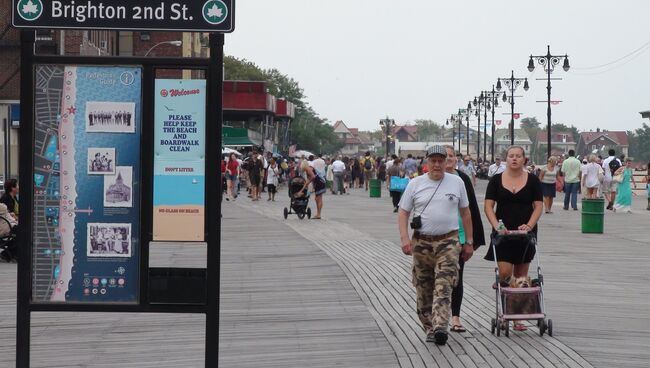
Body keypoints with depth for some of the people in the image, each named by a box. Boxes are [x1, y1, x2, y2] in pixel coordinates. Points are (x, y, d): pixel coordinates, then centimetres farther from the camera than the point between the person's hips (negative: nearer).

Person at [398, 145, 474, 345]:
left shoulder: (456, 182, 6)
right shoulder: (415, 184, 4)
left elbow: (465, 213, 13)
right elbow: (403, 213, 5)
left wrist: (469, 242, 11)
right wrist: (404, 238, -10)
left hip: (448, 241, -1)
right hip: (422, 242, 2)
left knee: (444, 286, -15)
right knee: (424, 289, 7)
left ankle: (440, 327, -25)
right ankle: (429, 327, 19)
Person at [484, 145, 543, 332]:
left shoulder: (532, 180, 4)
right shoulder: (496, 180, 3)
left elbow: (538, 206, 1)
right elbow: (488, 206, -1)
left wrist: (529, 226, -15)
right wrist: (497, 226, -16)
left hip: (525, 233, 1)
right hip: (503, 233, -1)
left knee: (521, 278, 5)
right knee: (505, 273, -13)